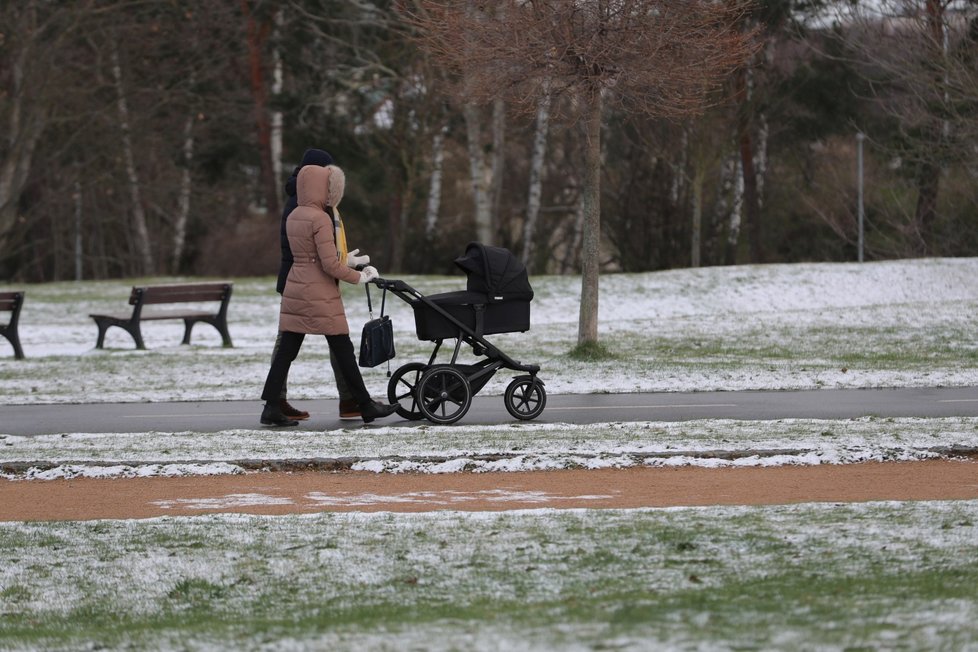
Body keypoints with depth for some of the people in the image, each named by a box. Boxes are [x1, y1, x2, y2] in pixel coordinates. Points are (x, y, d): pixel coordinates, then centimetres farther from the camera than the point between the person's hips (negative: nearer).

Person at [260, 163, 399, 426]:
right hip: (320, 294, -8)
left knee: (286, 350, 5)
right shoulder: (320, 219, -15)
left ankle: (271, 407, -1)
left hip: (294, 287, 8)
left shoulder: (293, 217, 10)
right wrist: (359, 277, -6)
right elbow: (330, 264, -18)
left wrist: (349, 262, 20)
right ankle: (366, 406, 10)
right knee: (343, 350, 2)